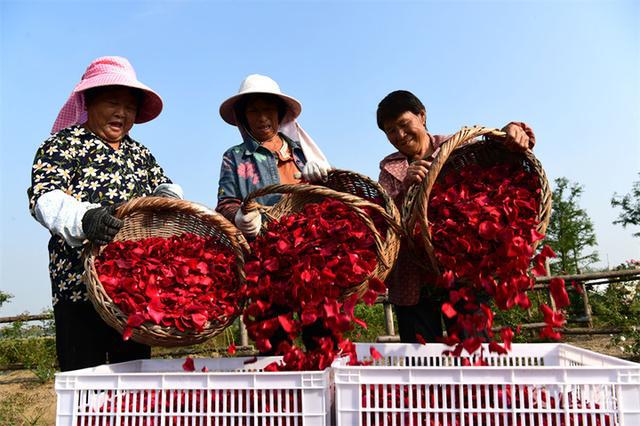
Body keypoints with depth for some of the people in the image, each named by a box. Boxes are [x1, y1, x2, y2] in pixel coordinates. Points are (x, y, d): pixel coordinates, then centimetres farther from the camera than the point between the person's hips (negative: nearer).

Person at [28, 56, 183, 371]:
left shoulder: (139, 153, 20)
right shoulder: (64, 144, 1)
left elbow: (162, 186, 14)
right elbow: (44, 198, -13)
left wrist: (168, 195, -12)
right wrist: (82, 219, -34)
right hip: (80, 284, -5)